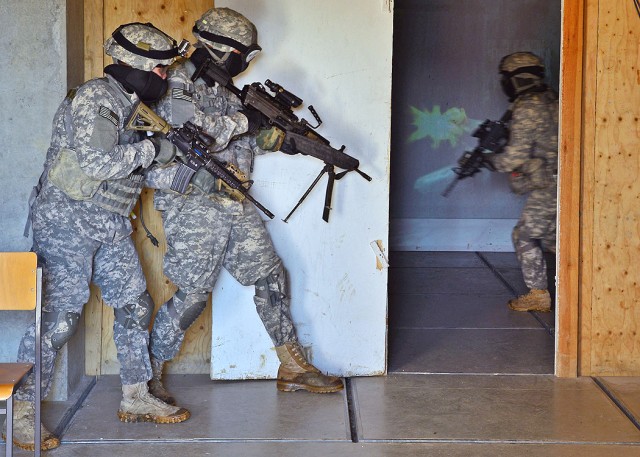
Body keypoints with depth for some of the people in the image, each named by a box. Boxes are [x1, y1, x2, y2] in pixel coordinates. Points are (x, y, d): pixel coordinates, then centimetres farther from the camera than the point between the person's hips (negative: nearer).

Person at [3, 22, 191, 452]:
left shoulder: (132, 104, 13)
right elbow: (96, 162, -26)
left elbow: (134, 165, 20)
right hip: (67, 220, -9)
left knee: (135, 304, 9)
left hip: (110, 226, 9)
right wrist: (152, 149, -18)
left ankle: (136, 398, 21)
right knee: (60, 312, -10)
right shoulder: (96, 98, -16)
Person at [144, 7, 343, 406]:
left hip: (235, 206, 9)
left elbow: (254, 140, 18)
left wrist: (279, 135, -3)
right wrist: (242, 121, -20)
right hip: (195, 206, -9)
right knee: (192, 296, -5)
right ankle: (150, 376, 11)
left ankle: (293, 368, 20)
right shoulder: (177, 87, -13)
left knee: (271, 278, 10)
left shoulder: (221, 89, 14)